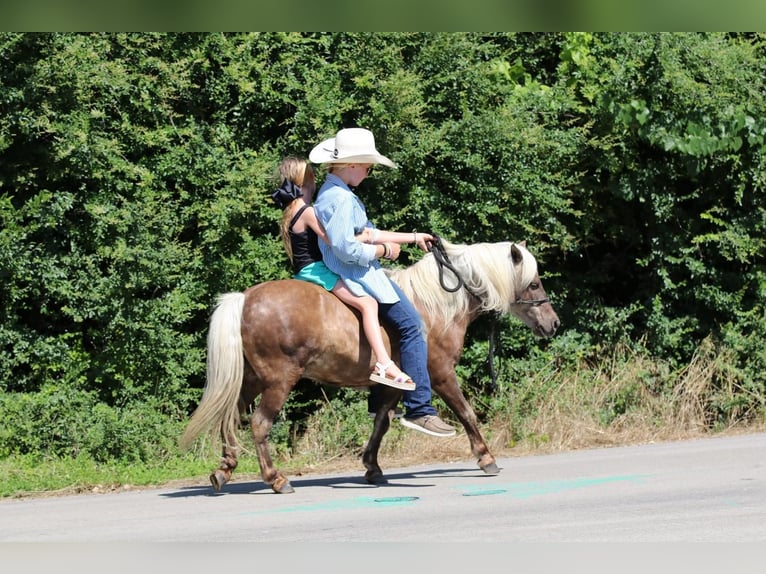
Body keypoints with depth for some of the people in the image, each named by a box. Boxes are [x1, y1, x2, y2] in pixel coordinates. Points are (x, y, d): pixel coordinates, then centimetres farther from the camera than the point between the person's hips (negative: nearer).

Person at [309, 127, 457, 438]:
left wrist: (412, 237, 23)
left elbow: (368, 233, 22)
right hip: (356, 275, -11)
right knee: (411, 323, -15)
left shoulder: (332, 193, 15)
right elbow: (347, 248, -27)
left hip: (348, 273, 11)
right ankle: (419, 409, -19)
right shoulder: (341, 198, -19)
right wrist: (384, 250, -12)